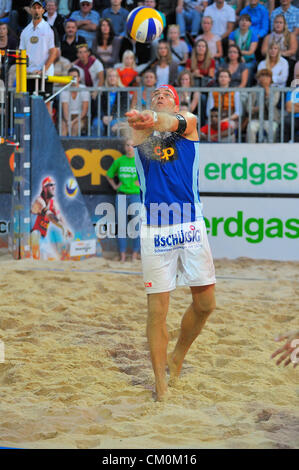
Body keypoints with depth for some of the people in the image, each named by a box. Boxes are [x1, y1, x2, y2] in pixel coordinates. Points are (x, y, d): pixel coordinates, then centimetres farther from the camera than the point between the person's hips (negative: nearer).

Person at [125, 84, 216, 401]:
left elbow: (176, 123, -17)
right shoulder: (140, 129, 9)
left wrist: (156, 120, -41)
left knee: (205, 303, 5)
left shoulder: (189, 122, 8)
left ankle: (177, 358, 29)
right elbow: (134, 130, -16)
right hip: (154, 230, -1)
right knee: (157, 308, -3)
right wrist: (139, 121, -41)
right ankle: (160, 384, 4)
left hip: (191, 226, 1)